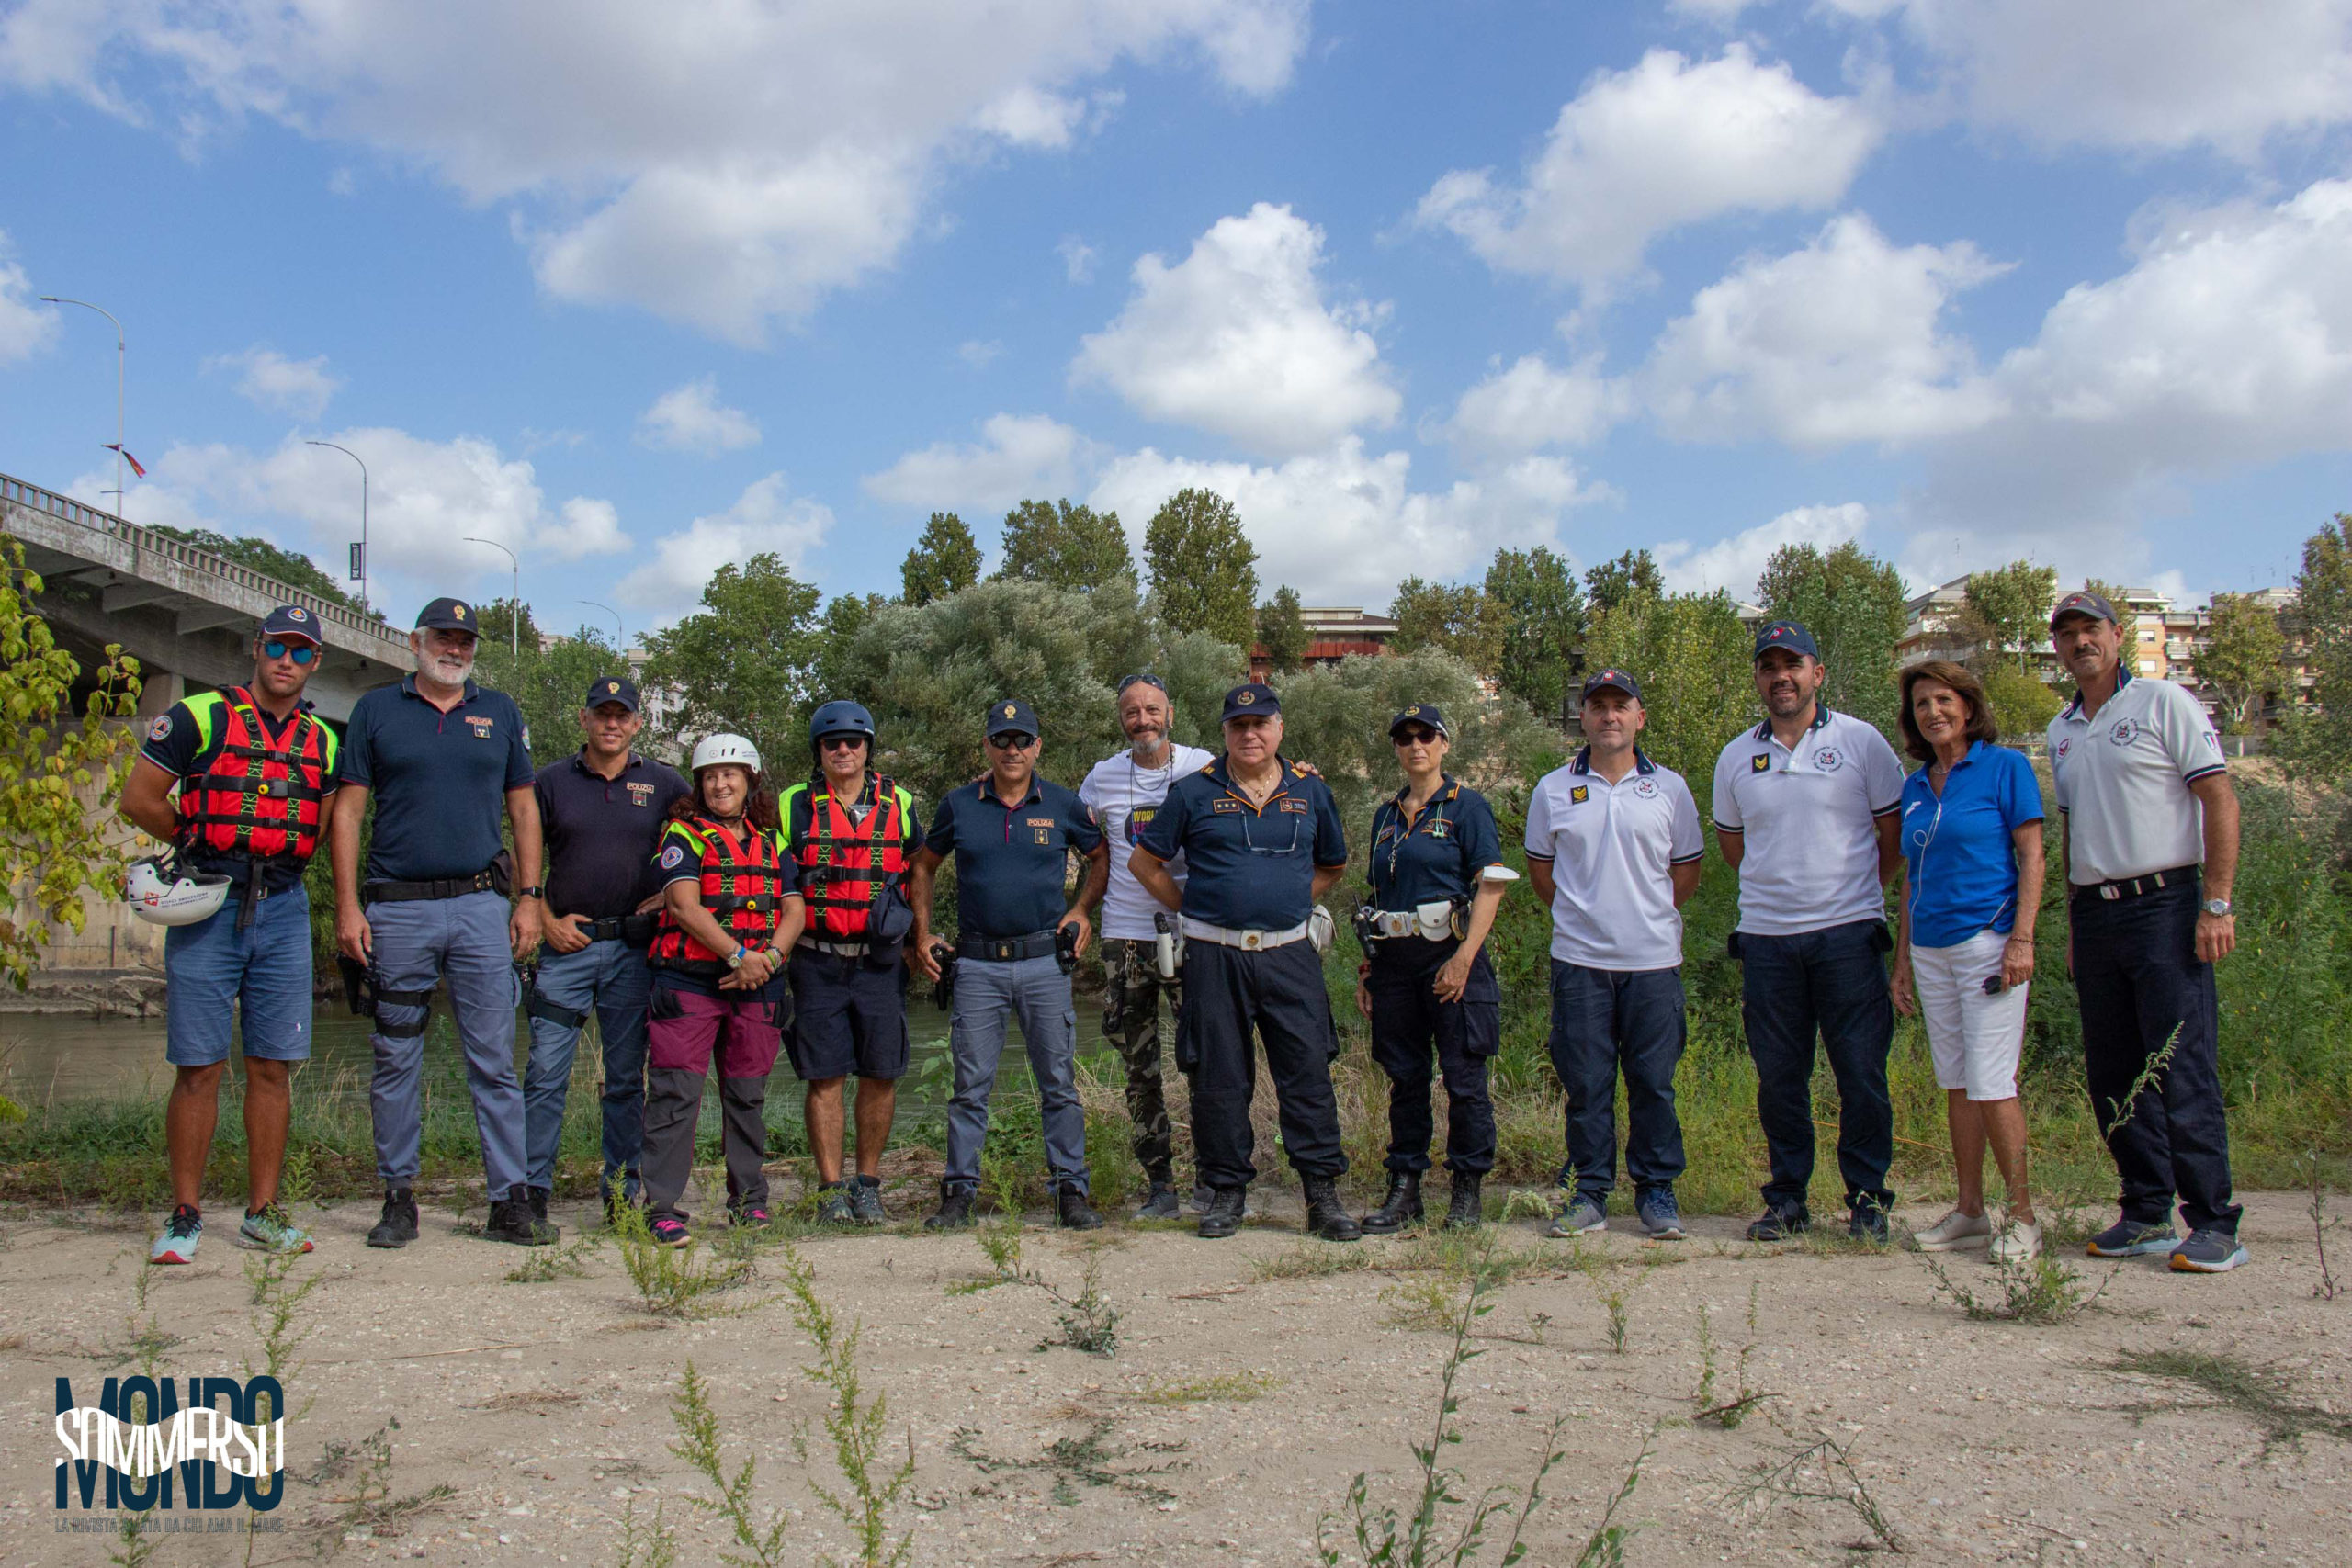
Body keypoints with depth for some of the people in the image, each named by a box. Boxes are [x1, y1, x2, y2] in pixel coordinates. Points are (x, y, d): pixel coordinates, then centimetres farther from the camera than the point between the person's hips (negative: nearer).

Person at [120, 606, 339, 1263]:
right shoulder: (199, 717, 0)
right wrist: (203, 843, 7)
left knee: (273, 1067, 4)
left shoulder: (323, 742, 12)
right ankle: (185, 1216, 8)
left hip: (283, 911, 3)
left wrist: (278, 855, 6)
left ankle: (262, 1213, 12)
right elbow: (139, 798, 2)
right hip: (207, 909, -3)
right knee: (199, 1067, -1)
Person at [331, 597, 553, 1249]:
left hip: (481, 907, 1)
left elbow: (523, 807, 14)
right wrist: (347, 907, -5)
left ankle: (510, 1201, 3)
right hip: (396, 910, -1)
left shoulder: (500, 712, 13)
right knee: (397, 1061, 6)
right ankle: (399, 1200, 16)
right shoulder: (376, 710, 7)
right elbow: (347, 811, 4)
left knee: (494, 1061, 0)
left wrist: (530, 896, 4)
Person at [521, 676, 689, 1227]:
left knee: (627, 1077, 7)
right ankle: (531, 1186, 3)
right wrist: (547, 922, 0)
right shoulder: (552, 782, 7)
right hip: (567, 944, 0)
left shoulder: (664, 784, 7)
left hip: (634, 949, 1)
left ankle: (623, 1188, 14)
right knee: (546, 1071, -5)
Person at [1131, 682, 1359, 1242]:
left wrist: (1290, 902, 10)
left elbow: (1333, 865, 22)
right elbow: (1144, 862, 9)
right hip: (1214, 958, -1)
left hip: (1290, 954, 1)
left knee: (1308, 1071, -2)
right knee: (1219, 1078, 4)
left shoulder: (1310, 791, 9)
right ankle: (1227, 1191, 16)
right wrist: (1193, 910, 6)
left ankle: (1324, 1195, 5)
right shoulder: (1194, 792, 3)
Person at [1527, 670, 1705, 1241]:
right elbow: (1539, 867, 14)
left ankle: (1657, 1192, 15)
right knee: (1586, 1082, 4)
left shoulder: (1669, 788, 6)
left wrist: (1647, 914, 5)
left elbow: (1687, 871, 12)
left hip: (1653, 958, 0)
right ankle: (1588, 1193, 13)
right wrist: (1583, 915, 8)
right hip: (1579, 959, 0)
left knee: (1653, 1082, 3)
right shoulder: (1552, 790, 6)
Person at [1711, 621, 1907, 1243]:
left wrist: (1853, 891, 8)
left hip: (1848, 934, -2)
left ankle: (1867, 1198, 12)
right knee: (1778, 1076, 7)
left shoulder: (1860, 741, 1)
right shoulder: (1736, 758, 9)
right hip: (1766, 939, 3)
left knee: (1862, 1071, 0)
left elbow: (1896, 833, 7)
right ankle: (1787, 1197, 18)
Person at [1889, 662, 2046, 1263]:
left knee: (1991, 1084, -8)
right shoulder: (1915, 786, 14)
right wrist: (1903, 959, 15)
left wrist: (2021, 939, -15)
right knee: (1955, 1085, 10)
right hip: (1930, 950, 6)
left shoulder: (2004, 767, -2)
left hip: (1987, 941, -6)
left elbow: (2031, 857, -6)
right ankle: (1969, 1212, 18)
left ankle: (2022, 1219, 3)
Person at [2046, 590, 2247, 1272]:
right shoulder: (2061, 732, 17)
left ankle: (2213, 1223, -1)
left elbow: (2221, 800, -7)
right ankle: (2148, 1215, 16)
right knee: (2114, 1075, 7)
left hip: (2163, 904, -6)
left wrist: (2217, 903, -14)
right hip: (2095, 913, 6)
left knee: (2183, 1069, -8)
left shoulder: (2163, 703, -1)